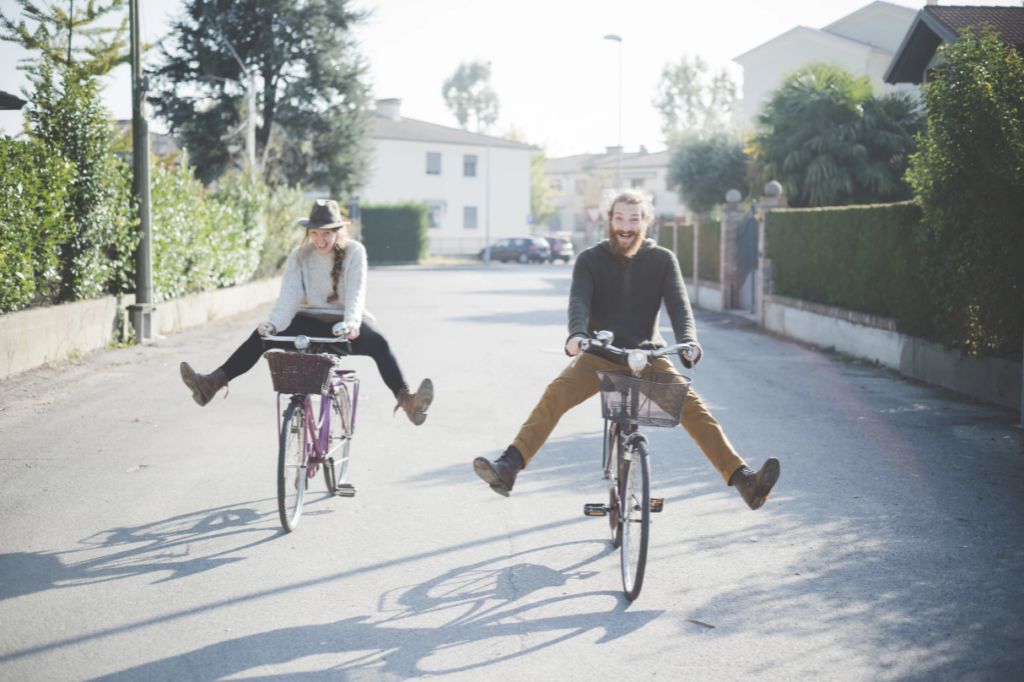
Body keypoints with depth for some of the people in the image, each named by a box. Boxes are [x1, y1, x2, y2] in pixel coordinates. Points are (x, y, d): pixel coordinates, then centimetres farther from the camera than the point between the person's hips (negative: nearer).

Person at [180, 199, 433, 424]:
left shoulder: (354, 251, -6)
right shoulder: (299, 255, 2)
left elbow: (356, 292, -18)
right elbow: (289, 293, -10)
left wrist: (352, 323, -38)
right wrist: (273, 324, -28)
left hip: (344, 325, -3)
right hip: (310, 320, 3)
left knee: (378, 342, -34)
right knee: (261, 336, -18)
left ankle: (406, 399, -48)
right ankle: (212, 383, -26)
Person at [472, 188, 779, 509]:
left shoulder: (662, 260, 0)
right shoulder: (591, 259, -1)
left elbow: (678, 303, -12)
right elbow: (579, 299, -17)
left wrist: (688, 340, -34)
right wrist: (577, 334, -39)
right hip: (600, 356, 0)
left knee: (691, 406, -20)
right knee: (555, 395, -25)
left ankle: (743, 480, -24)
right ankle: (507, 468, -33)